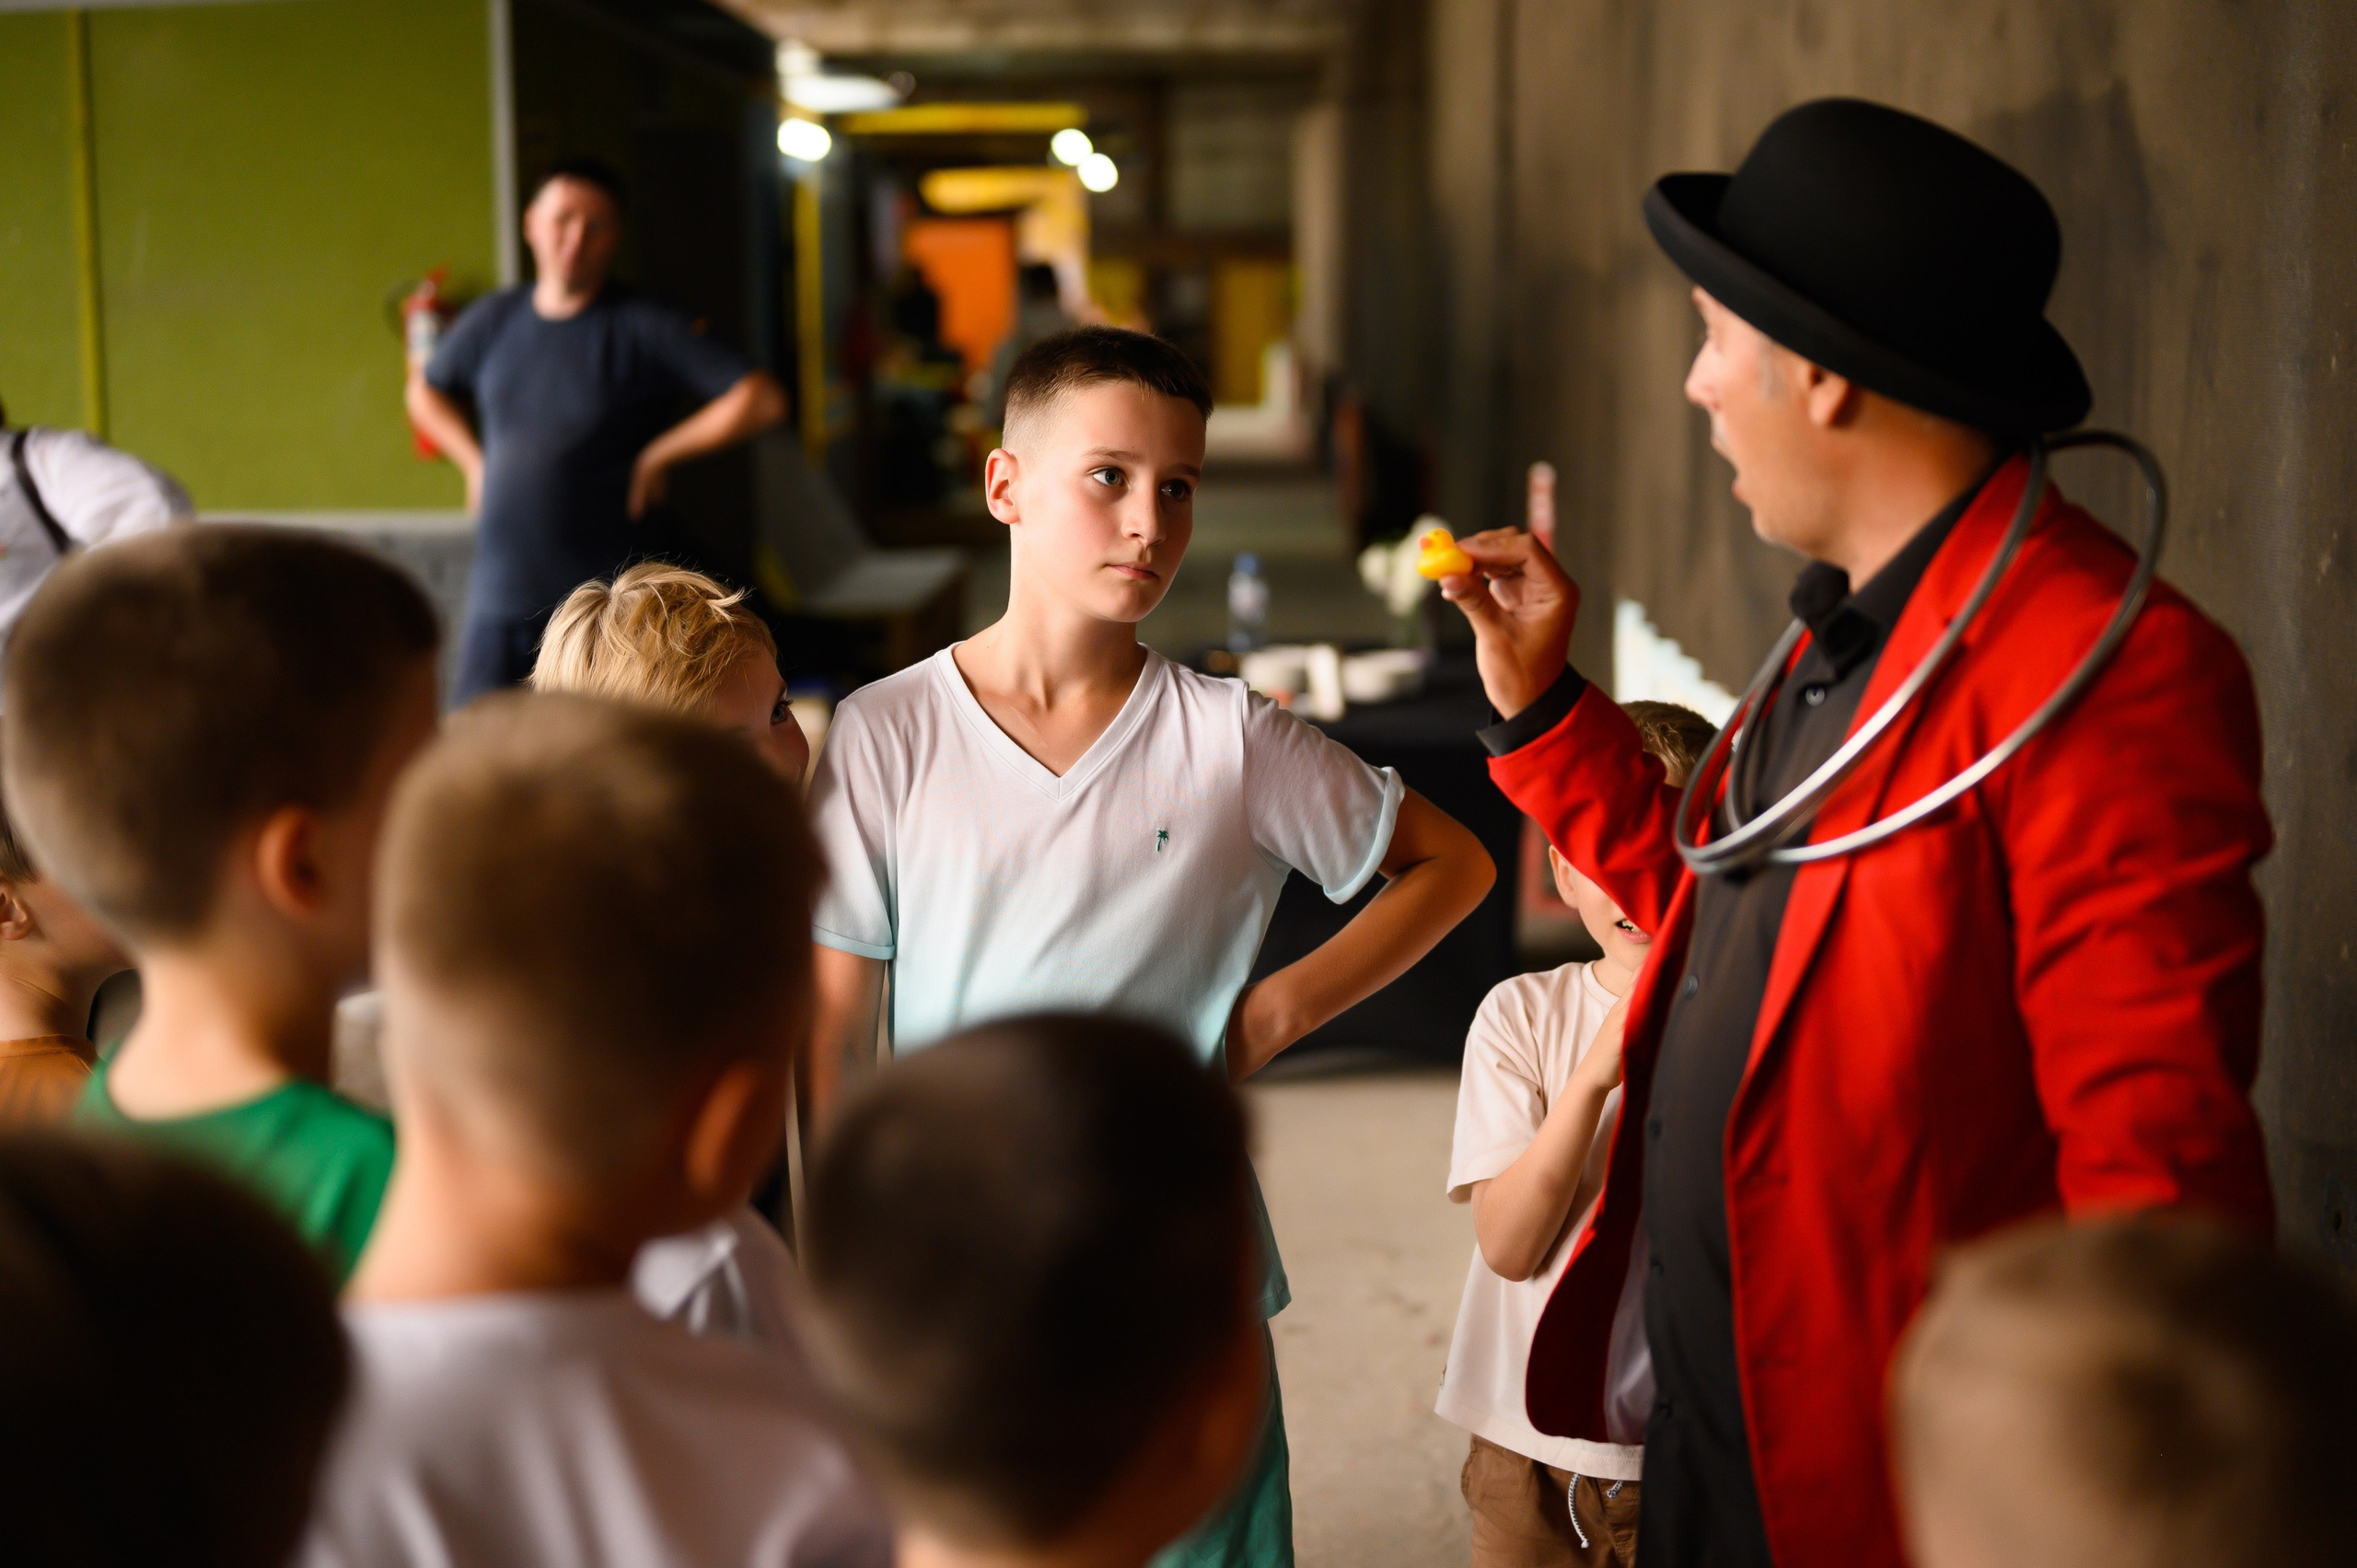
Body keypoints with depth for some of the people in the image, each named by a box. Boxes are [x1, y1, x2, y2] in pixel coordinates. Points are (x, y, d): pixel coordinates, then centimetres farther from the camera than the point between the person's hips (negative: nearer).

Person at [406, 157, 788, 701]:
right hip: (500, 592, 4)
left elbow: (763, 399, -14)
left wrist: (658, 456, -9)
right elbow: (426, 392, 29)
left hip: (610, 605, -4)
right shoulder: (493, 320, 10)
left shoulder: (645, 329, -5)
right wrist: (474, 460, 13)